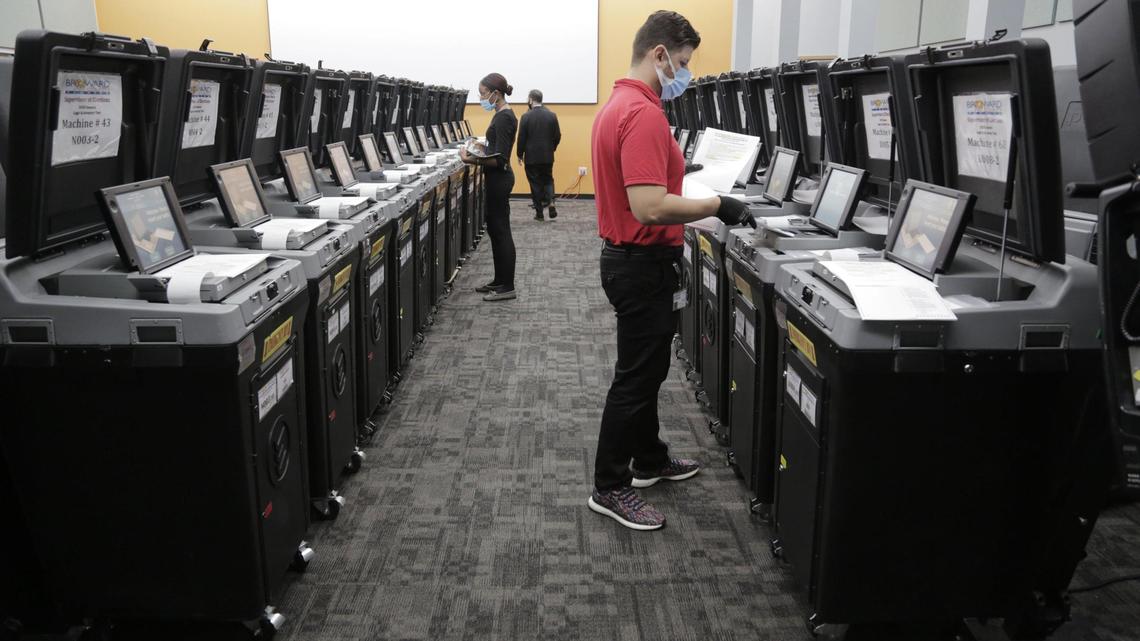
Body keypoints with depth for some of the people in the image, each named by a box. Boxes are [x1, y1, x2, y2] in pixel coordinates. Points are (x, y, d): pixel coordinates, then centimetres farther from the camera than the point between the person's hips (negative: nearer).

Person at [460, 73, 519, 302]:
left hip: (499, 179, -10)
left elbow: (500, 158, -23)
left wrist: (472, 160, -25)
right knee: (495, 229, 14)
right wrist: (482, 149, 10)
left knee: (501, 231, -4)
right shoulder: (503, 115, 12)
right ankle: (500, 280, 23)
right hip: (497, 179, 10)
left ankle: (507, 287, 3)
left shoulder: (504, 117, -18)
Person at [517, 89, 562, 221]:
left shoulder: (526, 117, -11)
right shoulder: (552, 115, -3)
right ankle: (550, 202, -5)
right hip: (547, 157, 3)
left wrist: (520, 155, 4)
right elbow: (557, 136, 0)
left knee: (536, 184, 5)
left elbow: (521, 138, -8)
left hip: (531, 157, -2)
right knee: (548, 180, 17)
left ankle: (539, 212, 7)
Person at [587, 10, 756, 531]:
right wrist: (717, 205, -21)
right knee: (636, 376, 0)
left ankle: (649, 460, 36)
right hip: (644, 266, -11)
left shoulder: (618, 105, 11)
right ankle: (610, 487, 13)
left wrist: (693, 191, 18)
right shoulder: (643, 114, -23)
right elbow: (649, 207, -31)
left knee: (647, 368, 21)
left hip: (631, 257, 11)